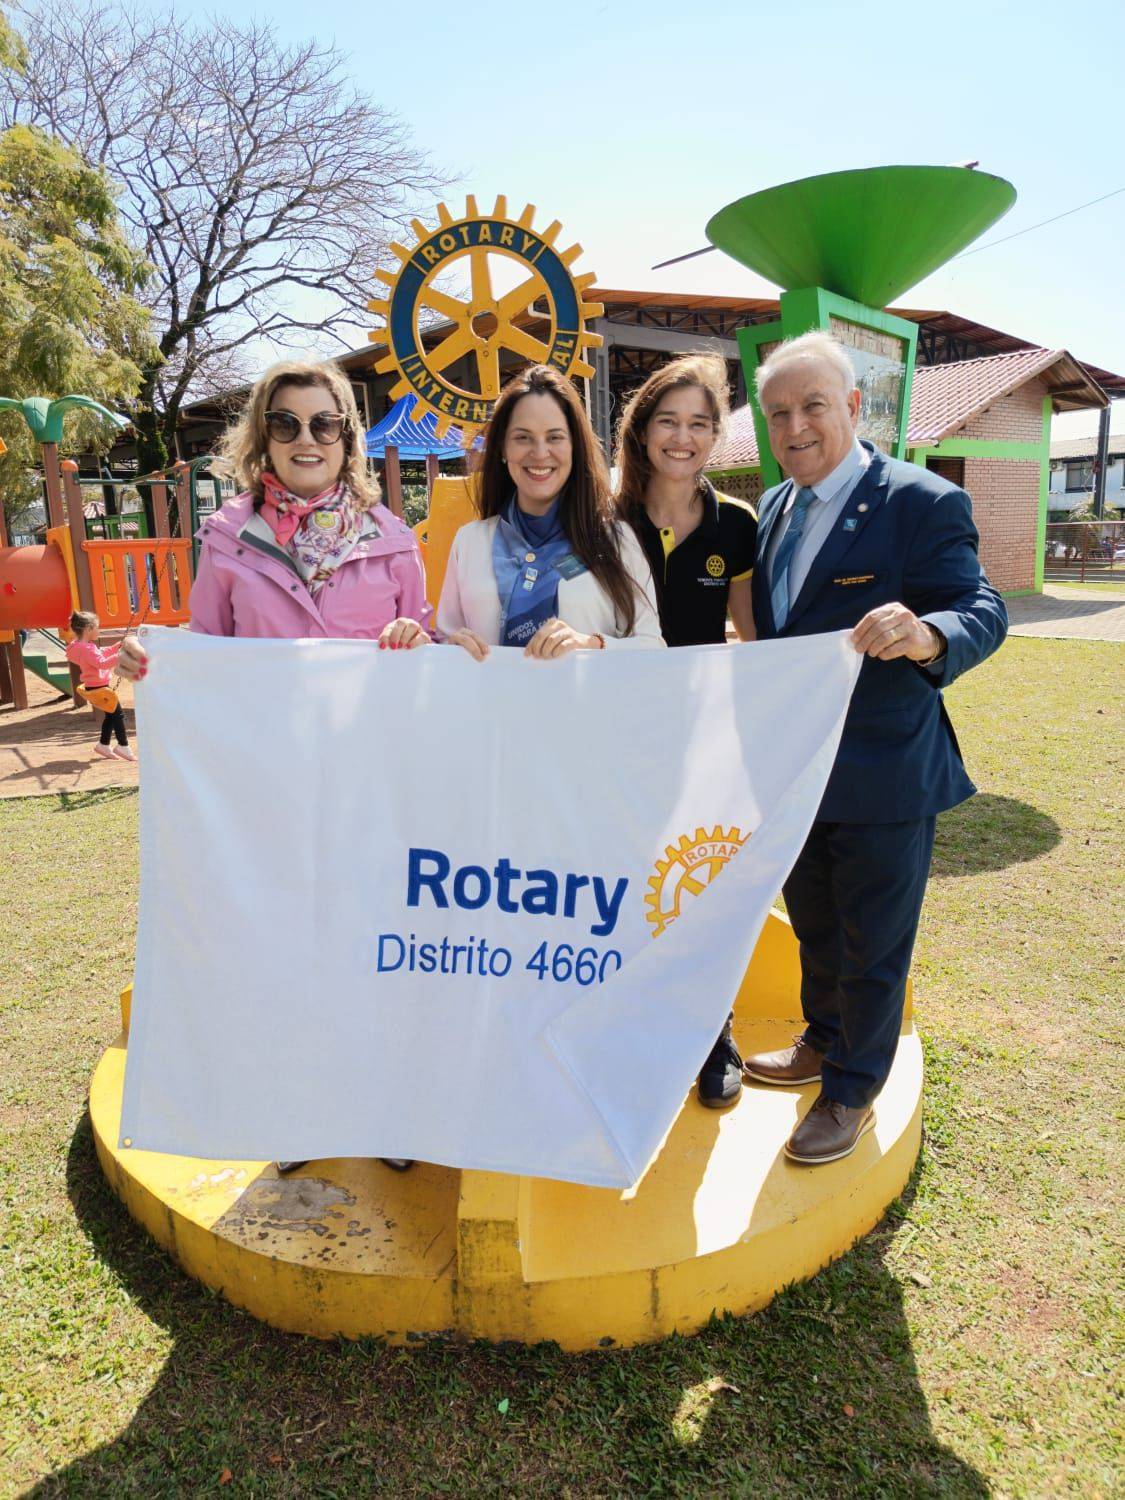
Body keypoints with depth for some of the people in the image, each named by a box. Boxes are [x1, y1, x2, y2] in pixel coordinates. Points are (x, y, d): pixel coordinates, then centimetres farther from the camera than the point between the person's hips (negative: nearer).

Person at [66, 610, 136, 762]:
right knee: (118, 714, -5)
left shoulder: (85, 646, 10)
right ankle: (123, 746, -2)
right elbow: (102, 663, -34)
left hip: (95, 687, 11)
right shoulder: (87, 649, -23)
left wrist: (117, 647, 19)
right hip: (98, 687, -11)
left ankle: (103, 745, 28)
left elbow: (101, 653, 24)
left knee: (110, 715, 20)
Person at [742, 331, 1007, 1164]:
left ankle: (852, 1093, 32)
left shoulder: (924, 505, -15)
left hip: (884, 778, -7)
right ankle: (823, 1042, 48)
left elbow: (983, 610, -20)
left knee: (873, 948, 11)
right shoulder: (775, 509, 6)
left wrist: (928, 636, -43)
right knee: (815, 928, 25)